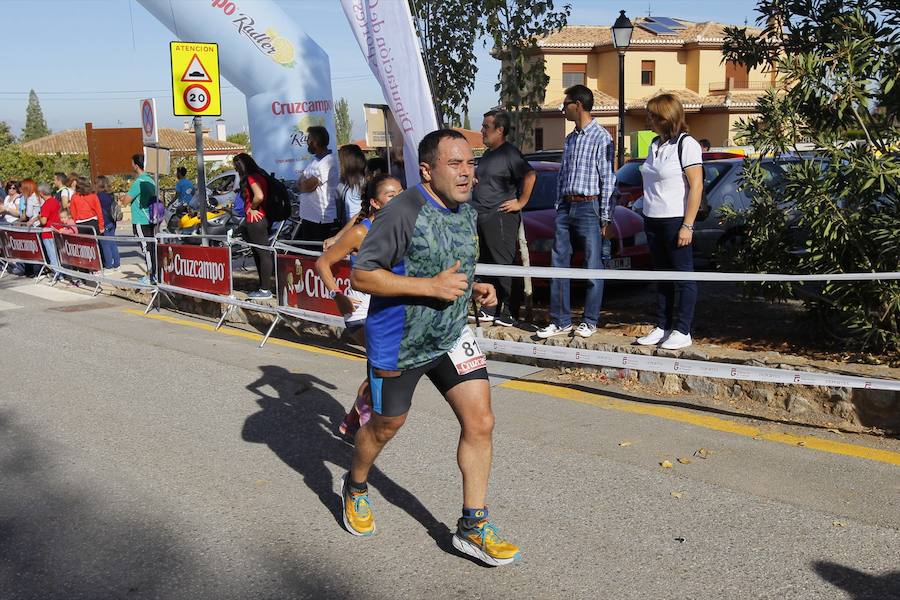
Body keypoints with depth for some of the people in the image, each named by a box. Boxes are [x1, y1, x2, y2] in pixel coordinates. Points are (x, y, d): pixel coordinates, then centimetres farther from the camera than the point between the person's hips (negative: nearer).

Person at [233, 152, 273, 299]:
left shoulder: (252, 177, -14)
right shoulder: (258, 175, 16)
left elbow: (259, 196, -29)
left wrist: (251, 208, -13)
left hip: (256, 220, -10)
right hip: (259, 219, 10)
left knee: (262, 254, -6)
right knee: (260, 254, 15)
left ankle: (265, 290, -2)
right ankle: (263, 287, 22)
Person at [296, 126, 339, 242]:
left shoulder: (328, 162, -16)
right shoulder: (315, 160, 15)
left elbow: (308, 186, -18)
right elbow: (300, 182, 16)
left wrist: (303, 181, 3)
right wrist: (305, 182, -6)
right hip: (307, 217, 9)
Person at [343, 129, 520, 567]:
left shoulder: (466, 211, 3)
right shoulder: (402, 213, -22)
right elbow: (361, 276, -24)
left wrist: (475, 289, 0)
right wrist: (432, 286, -28)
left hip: (451, 337, 6)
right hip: (399, 344, -6)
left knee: (480, 423, -3)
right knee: (386, 426, 14)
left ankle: (473, 527, 11)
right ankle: (355, 489, 46)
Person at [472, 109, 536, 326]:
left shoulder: (509, 153, -11)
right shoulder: (488, 154, 18)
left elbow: (530, 175, -21)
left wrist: (521, 202, -18)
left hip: (501, 217, -10)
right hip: (483, 217, 10)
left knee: (503, 264, -8)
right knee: (488, 265, 13)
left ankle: (508, 312, -4)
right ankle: (491, 309, 21)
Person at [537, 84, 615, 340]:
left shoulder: (601, 137, -7)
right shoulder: (570, 139, 16)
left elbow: (608, 179, -9)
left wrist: (604, 217, -11)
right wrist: (558, 208, 13)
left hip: (588, 207, -7)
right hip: (566, 207, 7)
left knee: (593, 266, 1)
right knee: (559, 264, 6)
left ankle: (590, 321, 11)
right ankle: (561, 320, 13)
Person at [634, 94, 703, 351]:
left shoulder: (686, 144, -9)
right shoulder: (655, 144, 15)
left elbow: (696, 187, -13)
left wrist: (687, 225, -18)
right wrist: (646, 218, 14)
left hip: (676, 221, -8)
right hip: (653, 220, 8)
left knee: (683, 277, -1)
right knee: (662, 278, 12)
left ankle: (682, 332, 3)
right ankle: (662, 328, 18)